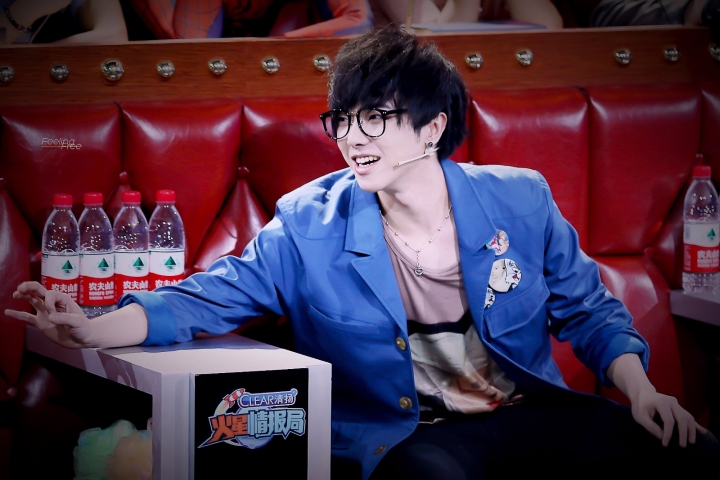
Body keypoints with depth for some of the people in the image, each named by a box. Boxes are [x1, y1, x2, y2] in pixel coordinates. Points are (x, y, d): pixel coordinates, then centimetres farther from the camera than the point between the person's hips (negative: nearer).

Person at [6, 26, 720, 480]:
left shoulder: (520, 201, 6)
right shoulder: (309, 224, 2)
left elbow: (587, 308, 15)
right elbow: (213, 296, -3)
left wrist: (638, 389, -3)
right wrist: (93, 330, -19)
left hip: (532, 414, 3)